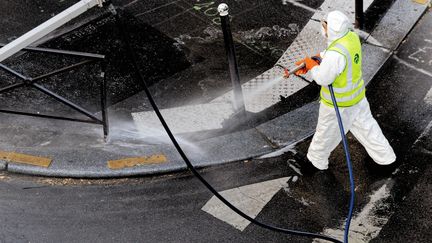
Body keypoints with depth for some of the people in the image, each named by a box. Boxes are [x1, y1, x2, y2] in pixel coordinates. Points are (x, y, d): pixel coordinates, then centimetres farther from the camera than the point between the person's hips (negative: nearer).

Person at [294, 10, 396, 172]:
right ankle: (385, 156, 41)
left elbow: (323, 78, -25)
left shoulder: (336, 54, -37)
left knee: (326, 132, 18)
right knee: (366, 126, 25)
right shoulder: (352, 37, -10)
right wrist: (311, 59, 4)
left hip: (338, 103, -7)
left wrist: (312, 66, -9)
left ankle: (317, 161, 43)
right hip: (357, 96, 7)